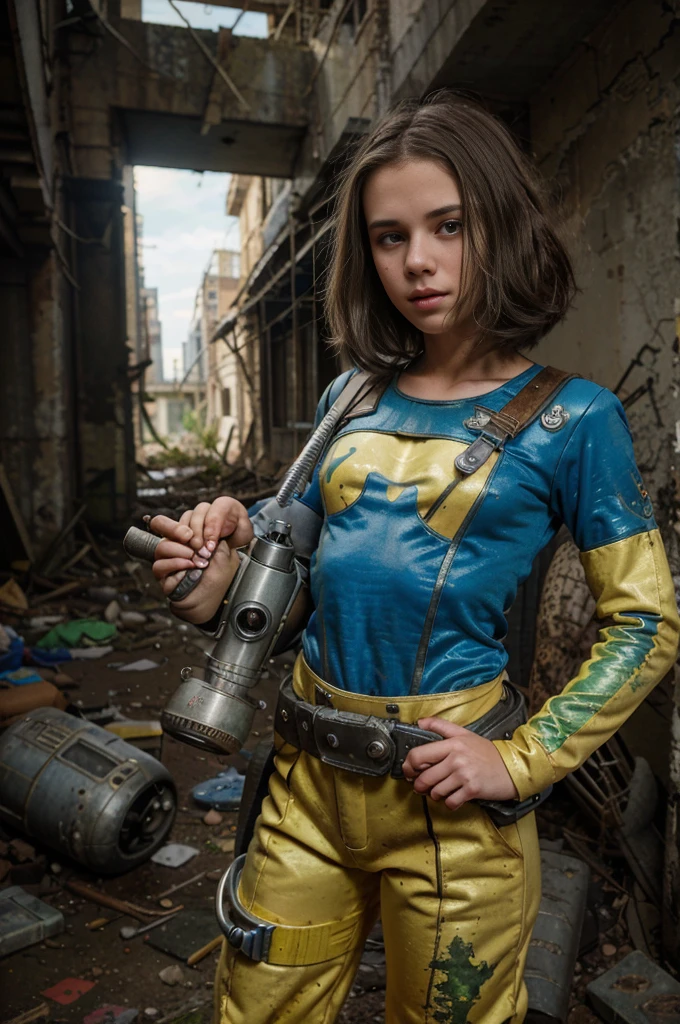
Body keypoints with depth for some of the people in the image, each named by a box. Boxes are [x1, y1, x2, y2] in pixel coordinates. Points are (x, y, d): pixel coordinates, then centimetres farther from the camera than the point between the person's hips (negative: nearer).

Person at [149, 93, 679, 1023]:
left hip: (445, 791, -3)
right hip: (308, 772, 4)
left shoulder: (569, 418, -7)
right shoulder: (351, 399, 5)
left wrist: (521, 762, -13)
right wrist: (229, 561, -7)